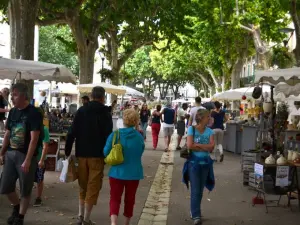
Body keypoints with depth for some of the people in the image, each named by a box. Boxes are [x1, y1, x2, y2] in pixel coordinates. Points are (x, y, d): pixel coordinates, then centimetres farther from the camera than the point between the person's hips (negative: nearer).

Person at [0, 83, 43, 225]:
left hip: (26, 155, -6)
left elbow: (34, 138, -17)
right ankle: (16, 207, 35)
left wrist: (27, 160, -21)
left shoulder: (34, 113, -12)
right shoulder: (13, 112, 8)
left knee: (25, 189, 4)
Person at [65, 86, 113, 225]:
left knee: (83, 185, 17)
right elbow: (108, 135, -10)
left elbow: (72, 133, 1)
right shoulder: (105, 113, -4)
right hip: (97, 155, -4)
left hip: (82, 154, 4)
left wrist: (68, 151, 6)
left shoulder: (81, 111, 5)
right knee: (93, 187, 3)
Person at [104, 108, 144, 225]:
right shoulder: (139, 137, -6)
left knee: (115, 198, 6)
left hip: (117, 172, -1)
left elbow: (105, 152, -6)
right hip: (134, 173, 1)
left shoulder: (114, 135, -12)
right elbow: (140, 153, 7)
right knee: (130, 199, 17)